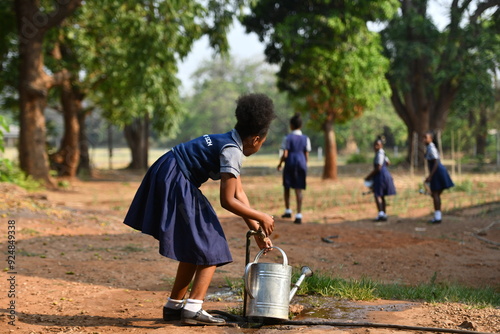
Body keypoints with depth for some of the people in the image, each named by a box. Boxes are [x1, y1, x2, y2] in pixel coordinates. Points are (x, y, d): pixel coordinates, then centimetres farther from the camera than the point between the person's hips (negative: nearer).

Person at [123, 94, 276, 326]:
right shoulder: (232, 151, -15)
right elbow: (227, 201, -17)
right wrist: (261, 218, -6)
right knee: (210, 249, -4)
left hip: (171, 181, 10)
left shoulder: (228, 143, 15)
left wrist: (257, 231, 18)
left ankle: (174, 306, 24)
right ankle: (192, 309, -9)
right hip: (174, 184, -10)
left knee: (193, 248, 18)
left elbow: (238, 193, 18)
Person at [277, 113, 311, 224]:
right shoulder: (306, 139, 2)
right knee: (299, 190, 0)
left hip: (290, 164, -2)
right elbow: (307, 155, 3)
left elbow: (285, 155, -10)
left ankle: (288, 211, 23)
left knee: (287, 187, 18)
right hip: (301, 164, 2)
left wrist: (280, 164, 6)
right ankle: (299, 215, -7)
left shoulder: (287, 138, -7)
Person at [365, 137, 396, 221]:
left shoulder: (379, 154, -16)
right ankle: (384, 214, 19)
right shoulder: (382, 153, 15)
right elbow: (388, 163, 29)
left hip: (381, 176, -10)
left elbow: (378, 168, -20)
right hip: (385, 174, 10)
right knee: (381, 196, 15)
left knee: (377, 195, -13)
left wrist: (369, 176, -14)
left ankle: (381, 213, -24)